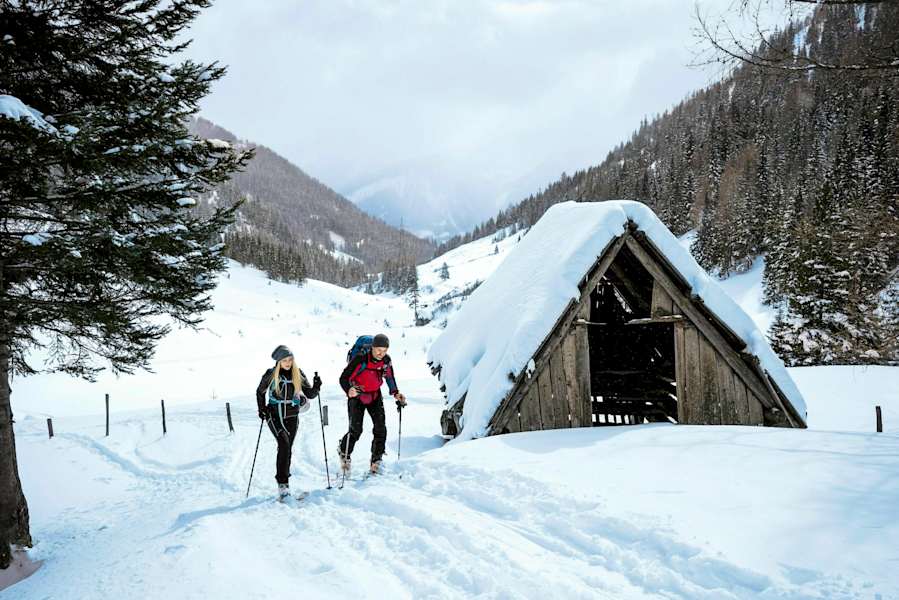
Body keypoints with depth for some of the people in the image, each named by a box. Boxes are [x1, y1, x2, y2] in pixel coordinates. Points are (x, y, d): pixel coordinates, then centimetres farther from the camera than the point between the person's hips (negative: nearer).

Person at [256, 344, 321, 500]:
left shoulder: (298, 374, 1)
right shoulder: (271, 375, -4)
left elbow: (310, 394, 1)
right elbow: (260, 392, 10)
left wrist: (316, 387, -18)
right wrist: (262, 409, 0)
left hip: (292, 416, 3)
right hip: (275, 416, -3)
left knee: (287, 449, 6)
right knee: (284, 444, -21)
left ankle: (284, 481, 19)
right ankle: (282, 483, -22)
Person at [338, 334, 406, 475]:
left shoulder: (387, 361, -10)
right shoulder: (360, 360, -26)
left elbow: (390, 377, 9)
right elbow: (344, 378, -24)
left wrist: (396, 393, -3)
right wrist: (349, 390, -43)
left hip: (375, 395, 4)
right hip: (357, 395, -4)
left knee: (380, 429, -7)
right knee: (356, 430, -9)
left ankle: (376, 461, 5)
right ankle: (343, 453, 20)